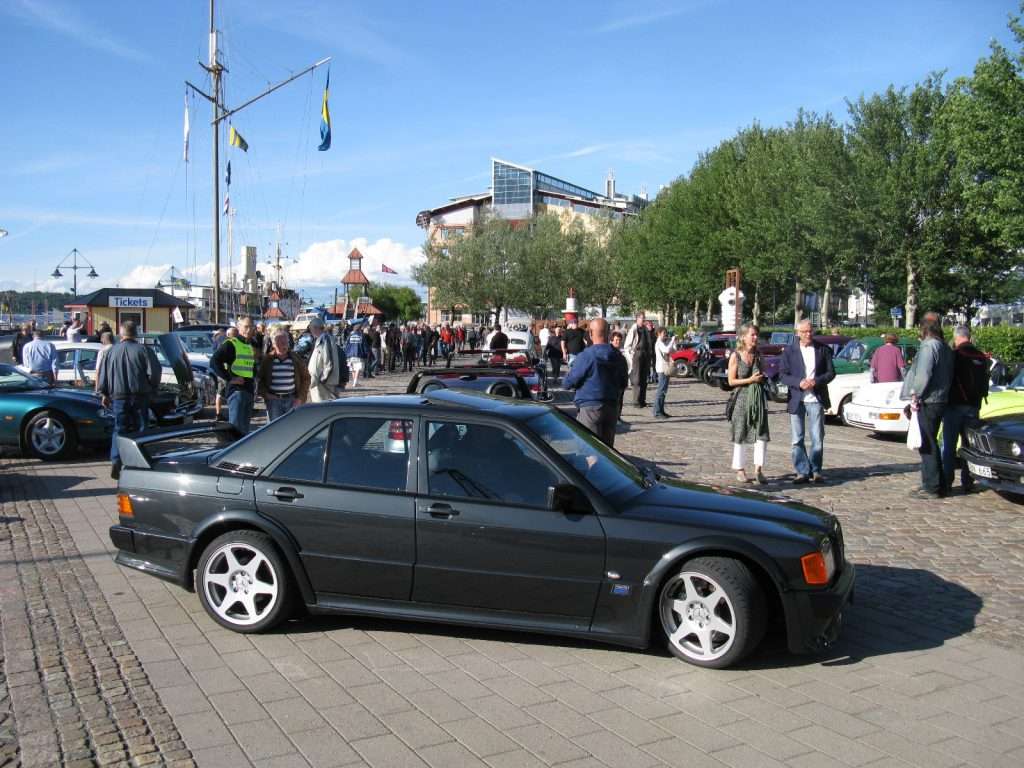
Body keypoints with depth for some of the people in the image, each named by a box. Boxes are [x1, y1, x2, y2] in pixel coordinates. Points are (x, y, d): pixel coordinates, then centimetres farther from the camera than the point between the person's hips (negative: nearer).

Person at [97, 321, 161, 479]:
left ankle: (116, 461, -9)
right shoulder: (144, 350, -4)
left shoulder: (112, 351, 5)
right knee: (141, 429, 8)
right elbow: (154, 372, -9)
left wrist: (104, 394, 16)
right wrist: (154, 389, 6)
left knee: (119, 430, 6)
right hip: (140, 396, -1)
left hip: (118, 396, 2)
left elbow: (103, 374, 8)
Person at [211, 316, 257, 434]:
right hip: (236, 390, -8)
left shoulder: (251, 345, 19)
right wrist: (229, 378, -19)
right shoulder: (230, 344, -7)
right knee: (236, 426, -13)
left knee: (245, 426, 13)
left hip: (249, 390, 8)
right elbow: (214, 362, -19)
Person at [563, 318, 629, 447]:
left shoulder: (586, 356, -15)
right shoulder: (619, 357, 4)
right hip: (612, 408, 6)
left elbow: (568, 383, -8)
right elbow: (623, 384, 17)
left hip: (590, 408, -6)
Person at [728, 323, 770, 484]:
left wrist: (761, 378, 3)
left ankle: (758, 469, 0)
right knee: (739, 435, 5)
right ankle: (740, 470, 15)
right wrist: (750, 380, -15)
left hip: (758, 397, 4)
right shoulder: (735, 356, -5)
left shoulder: (758, 355, 8)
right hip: (742, 397, -4)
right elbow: (731, 381, -6)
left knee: (762, 434, -6)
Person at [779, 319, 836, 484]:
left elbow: (831, 372, 4)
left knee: (817, 438, 3)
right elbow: (783, 375, -1)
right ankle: (802, 472, 10)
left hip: (816, 399, 0)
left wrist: (816, 381, -13)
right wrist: (799, 383, -17)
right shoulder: (789, 351, 1)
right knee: (797, 439, 3)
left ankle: (815, 471, 15)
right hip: (796, 400, 0)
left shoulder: (823, 349, 4)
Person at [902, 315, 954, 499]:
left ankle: (931, 487, -3)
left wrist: (915, 395, -12)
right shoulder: (945, 348, 16)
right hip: (940, 400, 10)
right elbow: (948, 375, 18)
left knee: (927, 445, -5)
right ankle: (937, 484, 23)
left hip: (928, 403, -10)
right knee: (931, 444, 17)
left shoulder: (929, 346, -14)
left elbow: (923, 374, -21)